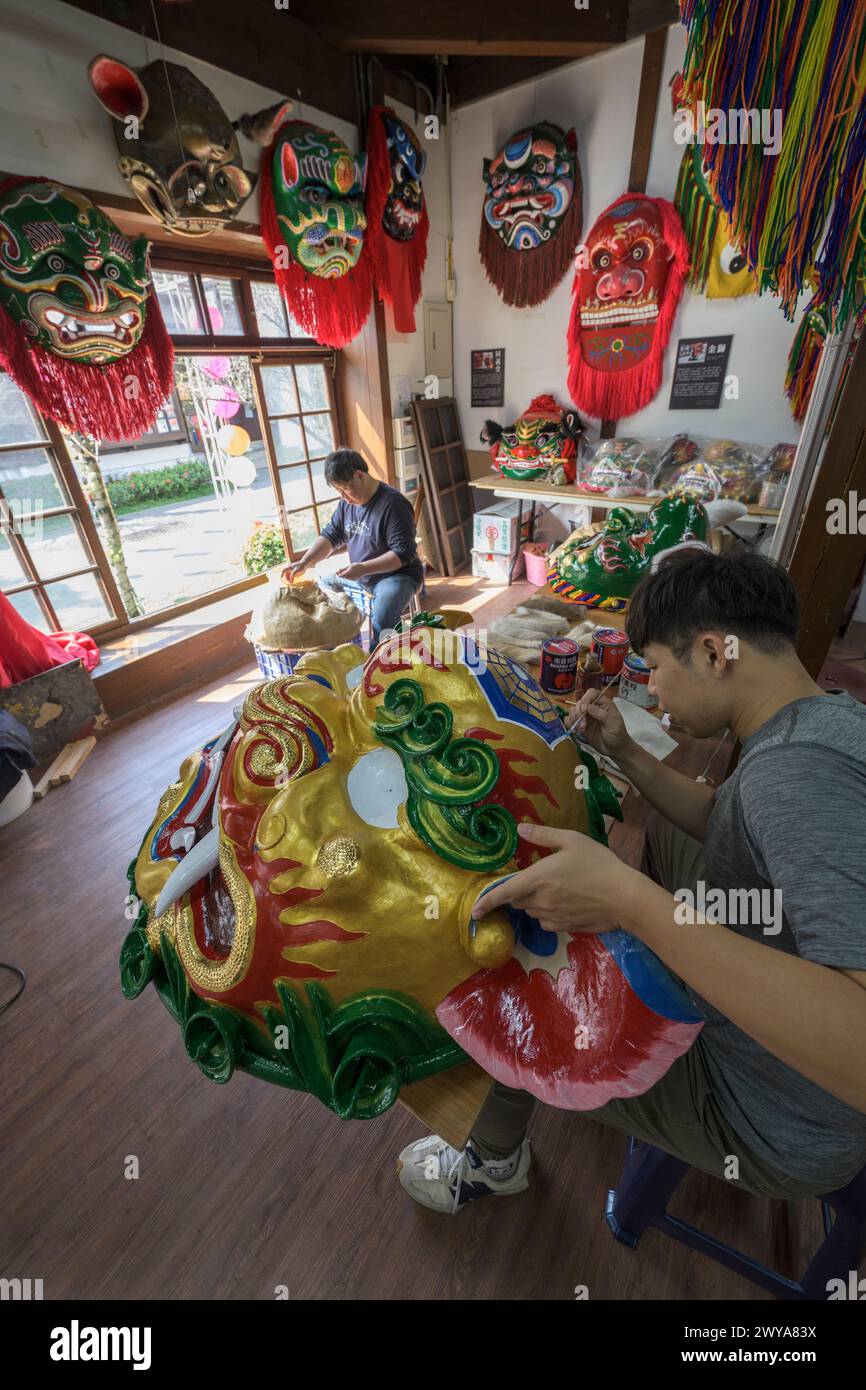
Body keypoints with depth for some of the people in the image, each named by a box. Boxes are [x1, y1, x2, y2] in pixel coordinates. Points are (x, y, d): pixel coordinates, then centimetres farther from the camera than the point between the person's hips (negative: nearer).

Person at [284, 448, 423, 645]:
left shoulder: (393, 503, -19)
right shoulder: (347, 501, 5)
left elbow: (404, 553, -22)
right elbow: (331, 535, 9)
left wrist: (363, 568, -31)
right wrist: (304, 562, -7)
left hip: (397, 575, -8)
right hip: (359, 575, 8)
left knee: (381, 621, -36)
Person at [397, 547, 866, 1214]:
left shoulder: (798, 769, -36)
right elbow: (717, 817, 8)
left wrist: (633, 902, -45)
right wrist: (625, 753, -2)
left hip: (763, 1120, -8)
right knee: (663, 833, 21)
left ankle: (493, 1163, 34)